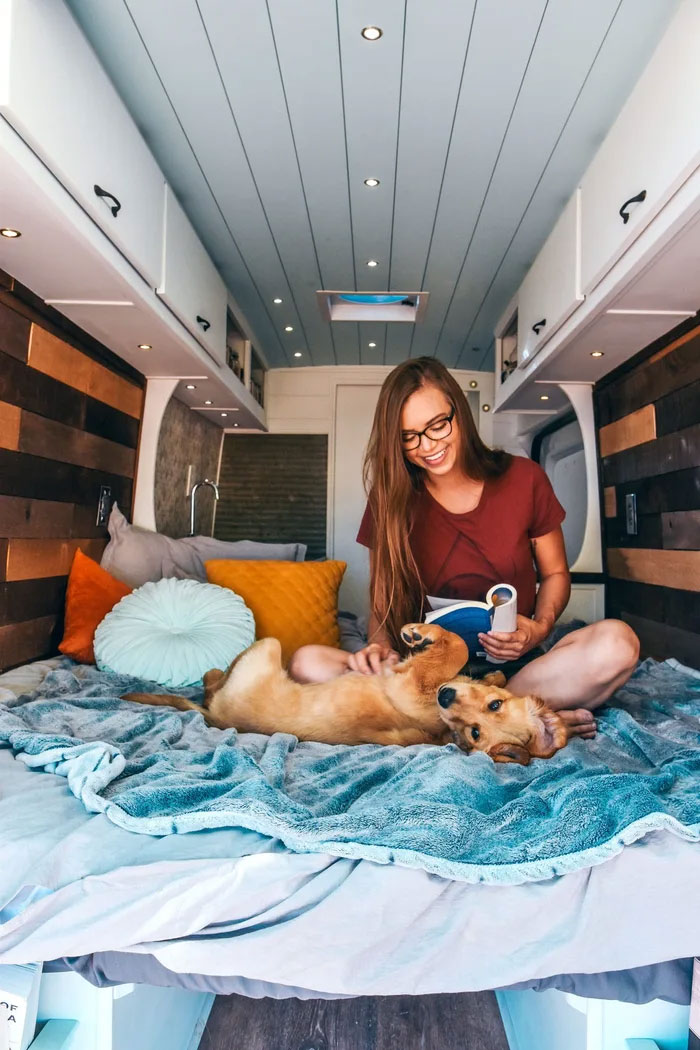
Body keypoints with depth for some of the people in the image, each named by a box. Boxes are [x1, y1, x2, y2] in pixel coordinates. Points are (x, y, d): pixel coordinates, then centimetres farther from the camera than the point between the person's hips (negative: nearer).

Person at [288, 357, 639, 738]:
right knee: (308, 663, -26)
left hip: (514, 666, 0)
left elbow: (555, 573, 9)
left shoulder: (523, 479, -1)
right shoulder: (391, 502, 0)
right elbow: (383, 598, 6)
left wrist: (540, 627, -11)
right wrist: (380, 645, -16)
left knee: (616, 642, -29)